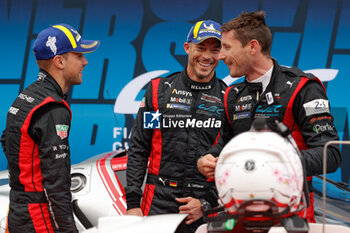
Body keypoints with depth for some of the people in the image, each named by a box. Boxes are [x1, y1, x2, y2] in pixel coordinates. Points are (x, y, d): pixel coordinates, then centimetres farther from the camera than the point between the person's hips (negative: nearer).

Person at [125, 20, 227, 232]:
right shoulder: (159, 90, 9)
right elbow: (138, 149, 8)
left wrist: (207, 204, -6)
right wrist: (133, 202, 1)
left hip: (209, 208, 0)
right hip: (160, 202, 0)